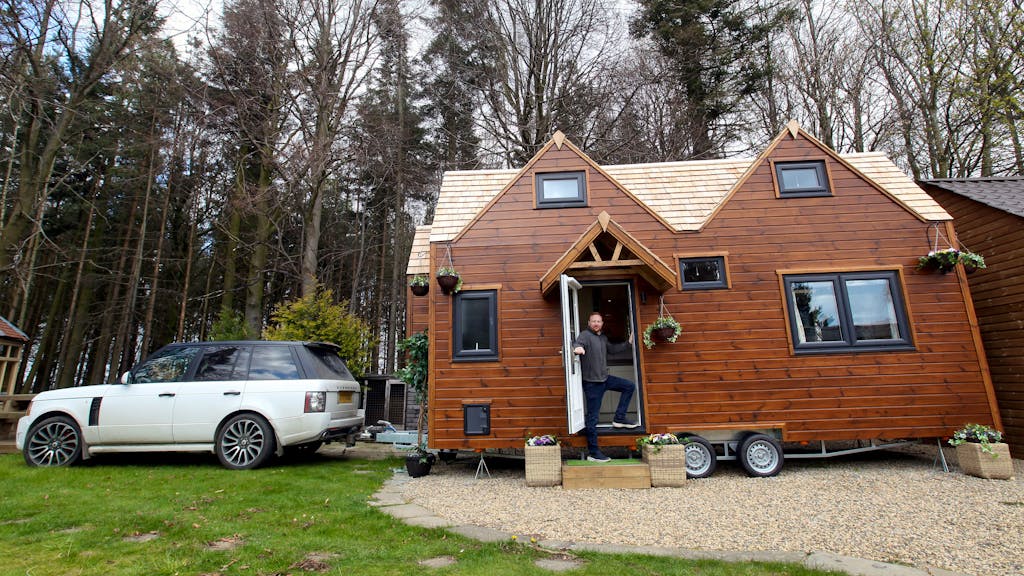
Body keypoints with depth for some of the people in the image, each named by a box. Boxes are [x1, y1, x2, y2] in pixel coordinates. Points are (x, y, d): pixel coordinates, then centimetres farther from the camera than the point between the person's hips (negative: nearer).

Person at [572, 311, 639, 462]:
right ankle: (593, 452, 7)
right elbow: (577, 343, -34)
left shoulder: (603, 338, 13)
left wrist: (629, 343, 24)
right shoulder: (585, 335, -13)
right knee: (593, 417, -2)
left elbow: (612, 349, 29)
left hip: (605, 378, 8)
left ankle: (619, 418, 16)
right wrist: (578, 348, -58)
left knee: (629, 386, 13)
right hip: (592, 382, -8)